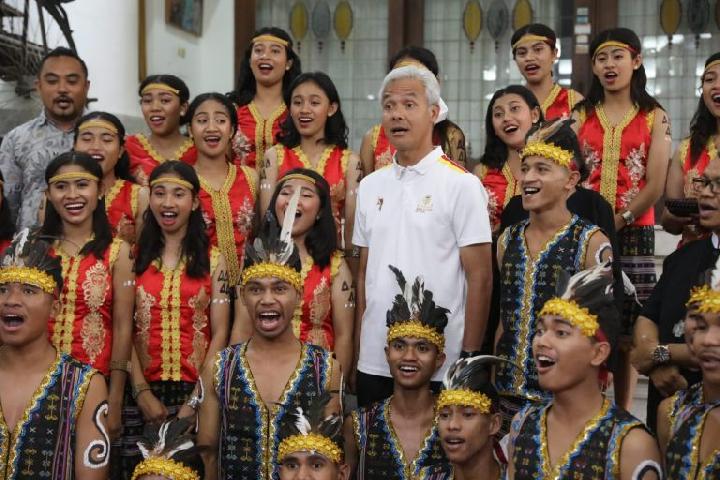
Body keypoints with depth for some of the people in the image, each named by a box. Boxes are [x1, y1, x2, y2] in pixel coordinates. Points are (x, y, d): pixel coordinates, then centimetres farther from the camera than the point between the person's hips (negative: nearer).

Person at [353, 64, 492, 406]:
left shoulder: (462, 185, -5)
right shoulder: (370, 186, 10)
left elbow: (479, 278, -7)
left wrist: (470, 358, -11)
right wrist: (355, 350, 9)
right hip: (373, 362, 5)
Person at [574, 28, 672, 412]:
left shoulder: (654, 117, 7)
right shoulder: (580, 115, 12)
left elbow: (655, 185, -1)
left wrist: (617, 222, -10)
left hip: (634, 233, -1)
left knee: (625, 332, -1)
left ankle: (622, 414, 8)